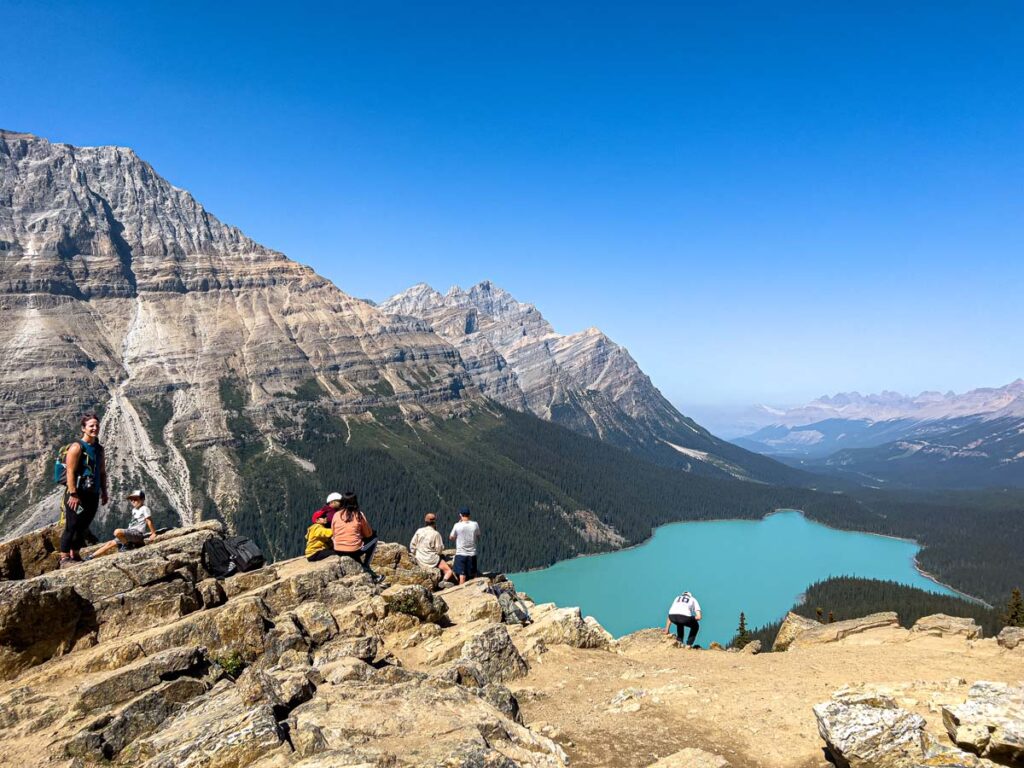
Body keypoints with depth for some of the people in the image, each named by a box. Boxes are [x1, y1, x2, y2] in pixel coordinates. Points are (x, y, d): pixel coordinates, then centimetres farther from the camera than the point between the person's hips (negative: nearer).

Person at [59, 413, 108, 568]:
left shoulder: (99, 449, 14)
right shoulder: (77, 447, -9)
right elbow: (70, 472, -16)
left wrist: (104, 492, 14)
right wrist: (73, 494, -21)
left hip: (93, 495, 7)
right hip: (78, 494, -7)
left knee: (83, 527, 12)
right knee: (72, 526, -6)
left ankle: (75, 555, 21)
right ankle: (64, 558, 0)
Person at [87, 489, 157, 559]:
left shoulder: (144, 509, -7)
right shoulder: (134, 510, 20)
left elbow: (149, 522, -7)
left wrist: (153, 534, -6)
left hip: (137, 534, -9)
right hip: (130, 532, 9)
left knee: (117, 532, -30)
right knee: (110, 543, 5)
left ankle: (127, 545, -10)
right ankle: (90, 557, 10)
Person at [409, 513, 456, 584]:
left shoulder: (419, 531, 0)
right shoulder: (436, 534, -13)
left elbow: (412, 544, 4)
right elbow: (439, 550, -11)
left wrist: (414, 555, 18)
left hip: (420, 560, 6)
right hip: (432, 560, -6)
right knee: (448, 571, 1)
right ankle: (445, 580, -28)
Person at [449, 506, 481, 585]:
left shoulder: (457, 525, -10)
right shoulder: (475, 524, -3)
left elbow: (451, 538, 5)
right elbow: (478, 538, 9)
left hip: (460, 554, -2)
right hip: (472, 554, 2)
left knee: (462, 576, -3)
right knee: (474, 576, 14)